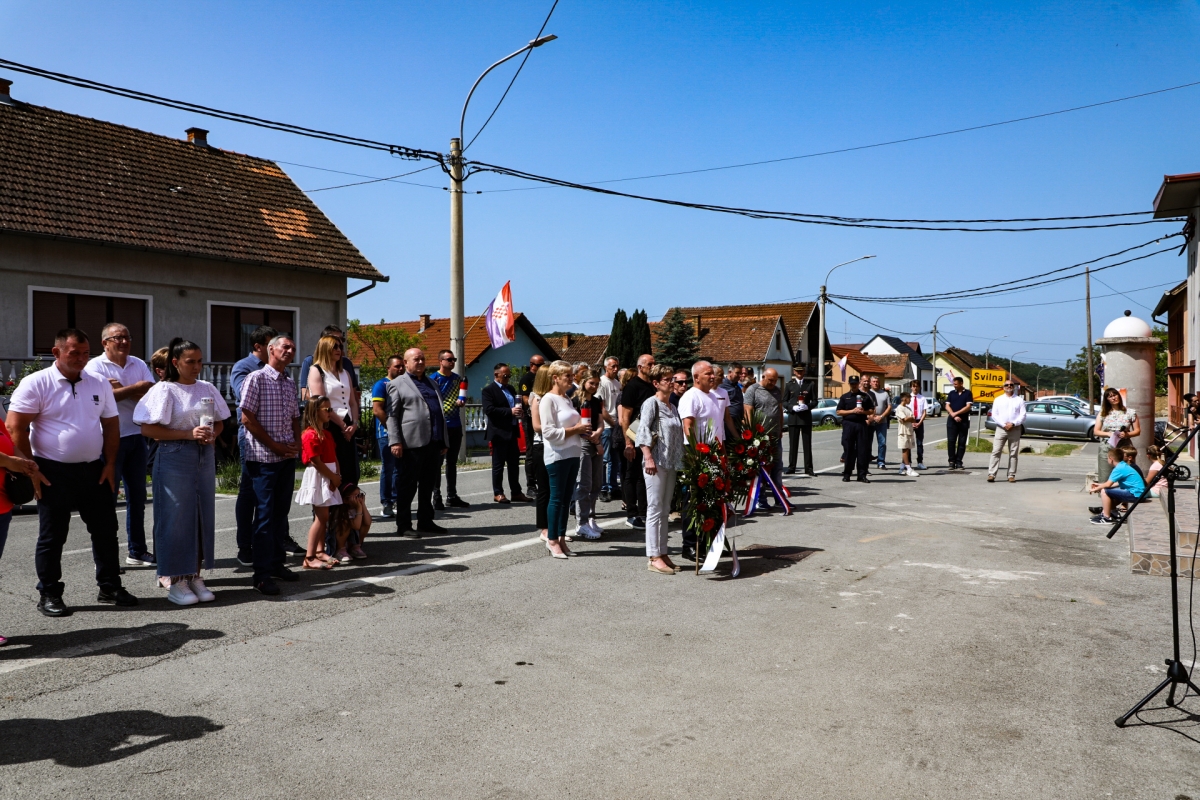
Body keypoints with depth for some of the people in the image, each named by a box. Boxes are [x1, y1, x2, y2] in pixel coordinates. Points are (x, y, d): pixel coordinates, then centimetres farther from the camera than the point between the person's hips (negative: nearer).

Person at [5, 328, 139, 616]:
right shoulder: (36, 383, -8)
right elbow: (14, 427, -10)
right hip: (53, 473, -4)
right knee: (51, 537, 5)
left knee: (105, 530, 9)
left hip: (94, 471, 5)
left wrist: (109, 463, 4)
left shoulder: (99, 384, 7)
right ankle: (49, 595, 18)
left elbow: (111, 424, 12)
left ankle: (110, 588, 21)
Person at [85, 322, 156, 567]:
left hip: (137, 437, 5)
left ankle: (137, 551, 20)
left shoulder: (139, 364, 11)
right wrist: (135, 387, -8)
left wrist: (120, 388, -14)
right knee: (108, 496, 0)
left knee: (137, 495, 11)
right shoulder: (95, 366, -5)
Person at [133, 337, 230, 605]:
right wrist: (188, 434, -18)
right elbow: (148, 429, -12)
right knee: (176, 517, -2)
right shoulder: (164, 390, -6)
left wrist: (212, 435, -5)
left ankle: (195, 575, 18)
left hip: (205, 457, 6)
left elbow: (220, 422, 17)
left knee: (203, 515, 8)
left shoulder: (207, 389, 10)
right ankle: (174, 580, 7)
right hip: (174, 457, -5)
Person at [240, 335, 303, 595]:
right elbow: (247, 418, -12)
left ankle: (277, 563, 22)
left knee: (281, 512, 12)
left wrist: (296, 443, 1)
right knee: (265, 513, -4)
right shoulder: (256, 378, -6)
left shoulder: (290, 383, 15)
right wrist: (274, 446, -13)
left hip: (288, 457, 7)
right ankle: (262, 573, 2)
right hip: (264, 457, -7)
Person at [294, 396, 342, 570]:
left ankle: (320, 551, 23)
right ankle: (309, 558, -6)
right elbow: (316, 462, -19)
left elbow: (333, 456, 13)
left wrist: (337, 476, 0)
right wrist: (333, 477, -13)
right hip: (317, 478, -9)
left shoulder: (327, 433, 14)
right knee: (321, 517, -9)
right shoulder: (310, 435, -16)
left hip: (328, 478, 9)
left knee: (323, 516, 14)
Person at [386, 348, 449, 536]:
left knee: (428, 484, 11)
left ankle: (425, 521, 21)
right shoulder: (398, 384, 2)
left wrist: (444, 442, 18)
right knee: (409, 485, -1)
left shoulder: (432, 384, 22)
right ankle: (403, 525, 7)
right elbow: (392, 415, -4)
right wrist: (395, 441, -14)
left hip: (433, 442, 6)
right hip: (412, 443, -6)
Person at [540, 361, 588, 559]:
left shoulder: (567, 400, 15)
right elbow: (548, 432, -17)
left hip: (572, 454, 8)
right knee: (557, 498, -2)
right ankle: (552, 540, 6)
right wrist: (575, 429, -15)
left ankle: (561, 538, 17)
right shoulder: (548, 400, -10)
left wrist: (582, 429, 4)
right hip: (557, 455, -8)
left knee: (566, 498, 10)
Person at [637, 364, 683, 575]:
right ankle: (654, 557, -2)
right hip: (656, 462, -8)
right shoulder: (651, 403, -7)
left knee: (665, 511, 11)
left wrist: (680, 460, 14)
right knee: (655, 509, -5)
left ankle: (662, 553, 17)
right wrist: (648, 458, -21)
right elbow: (642, 432, -14)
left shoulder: (672, 406, 16)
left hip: (671, 463, 8)